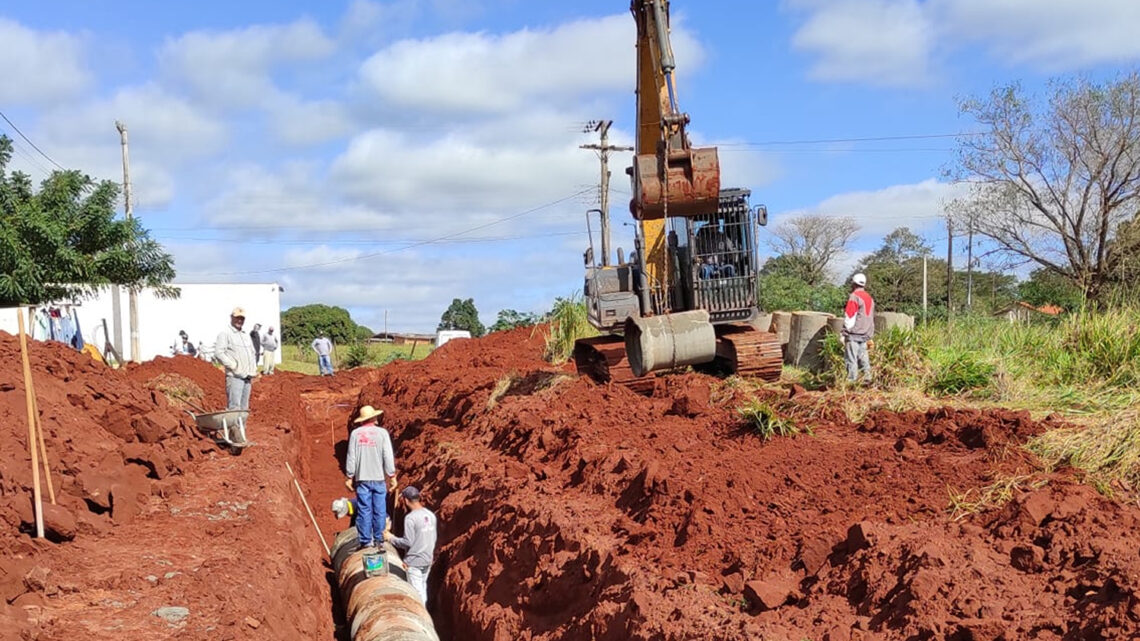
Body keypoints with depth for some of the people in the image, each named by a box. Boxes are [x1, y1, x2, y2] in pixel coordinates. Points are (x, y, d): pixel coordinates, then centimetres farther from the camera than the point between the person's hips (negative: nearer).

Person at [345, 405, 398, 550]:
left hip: (362, 478, 1)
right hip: (379, 478, -1)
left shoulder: (355, 433, -1)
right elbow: (388, 457, -5)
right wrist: (392, 476, 2)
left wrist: (349, 477, 8)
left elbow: (351, 457, 0)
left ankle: (365, 541, 5)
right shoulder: (382, 433, -5)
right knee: (379, 511, 7)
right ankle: (378, 540, 11)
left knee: (364, 510, 4)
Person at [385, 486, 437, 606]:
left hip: (414, 561, -7)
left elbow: (408, 542, -17)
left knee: (417, 591, 1)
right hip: (428, 560, 7)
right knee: (423, 588, 19)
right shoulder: (431, 515, 4)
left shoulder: (410, 518, -18)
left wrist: (391, 538, -4)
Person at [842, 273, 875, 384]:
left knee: (851, 359, -6)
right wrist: (870, 336, 22)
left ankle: (851, 380, -7)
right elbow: (871, 318, 19)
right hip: (865, 334, 8)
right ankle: (867, 378, 6)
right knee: (863, 357, 11)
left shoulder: (854, 297, -10)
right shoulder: (870, 298, 16)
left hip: (854, 334, -8)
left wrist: (844, 334, -10)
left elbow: (849, 318, -13)